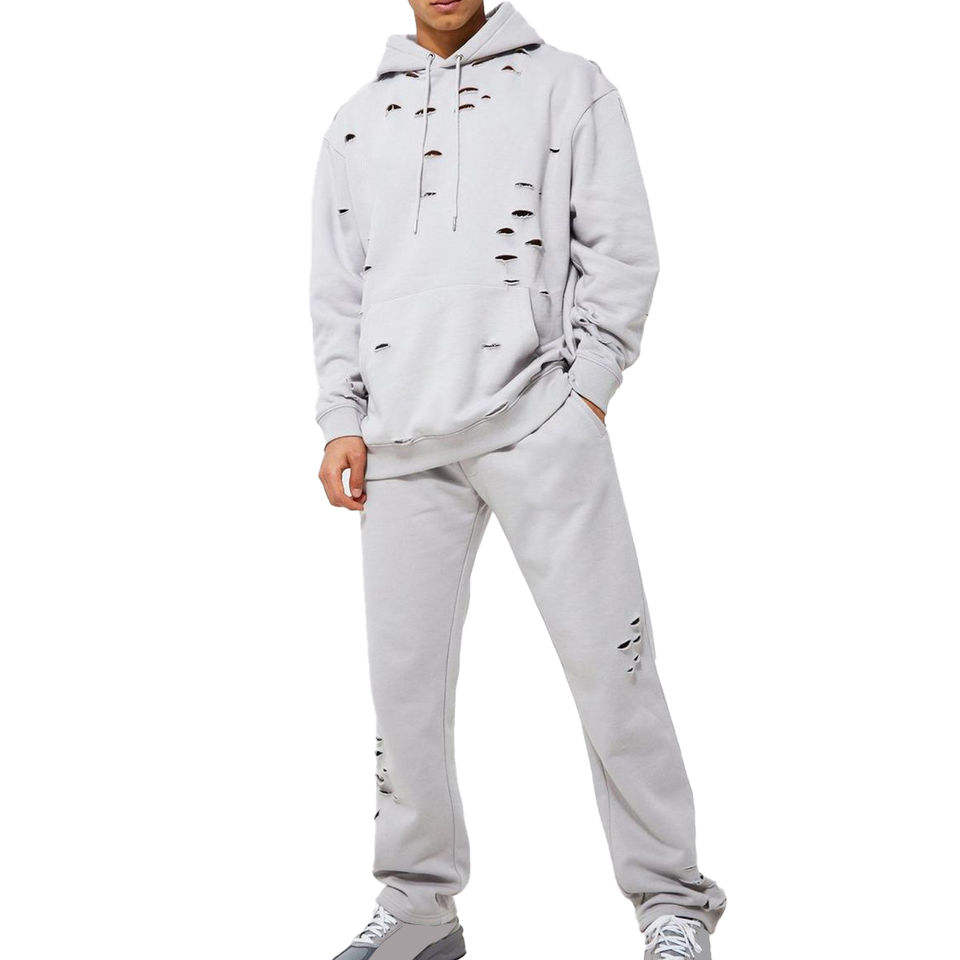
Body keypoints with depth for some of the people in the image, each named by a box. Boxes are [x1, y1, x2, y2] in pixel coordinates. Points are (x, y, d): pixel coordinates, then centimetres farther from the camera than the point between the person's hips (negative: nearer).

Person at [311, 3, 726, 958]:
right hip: (402, 440, 4)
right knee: (405, 675, 3)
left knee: (606, 658, -7)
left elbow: (622, 248, 4)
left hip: (539, 423, -3)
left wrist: (586, 389, -6)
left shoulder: (567, 86, 10)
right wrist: (342, 422, 8)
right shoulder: (355, 122, 20)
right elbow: (336, 289, 18)